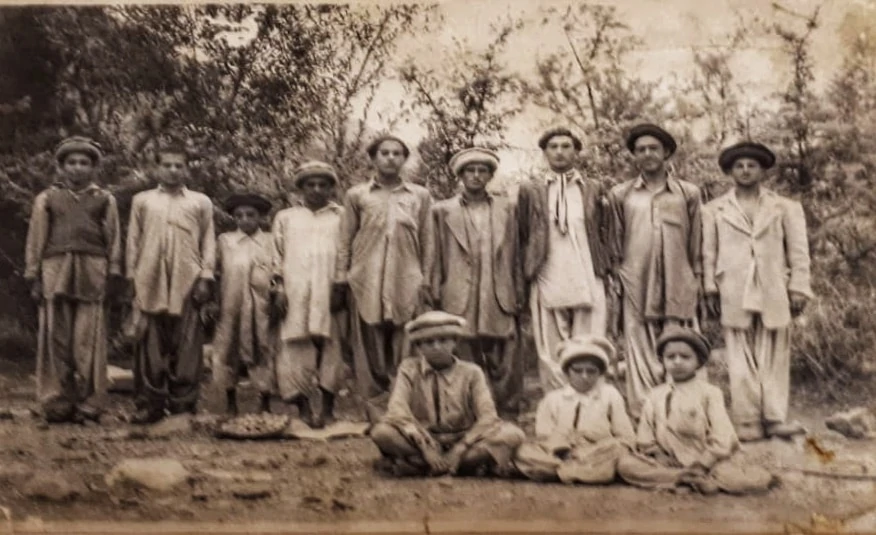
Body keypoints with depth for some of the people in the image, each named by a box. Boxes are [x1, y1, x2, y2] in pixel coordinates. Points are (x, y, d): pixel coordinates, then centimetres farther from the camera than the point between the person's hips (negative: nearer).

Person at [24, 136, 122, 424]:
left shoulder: (104, 199, 14)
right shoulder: (46, 198, 14)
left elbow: (113, 239, 9)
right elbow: (35, 240, 10)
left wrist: (113, 275, 1)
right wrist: (33, 276, 2)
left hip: (92, 275, 0)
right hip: (56, 273, 1)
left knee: (89, 342, -3)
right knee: (56, 340, -1)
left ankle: (88, 405, 1)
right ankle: (57, 405, 2)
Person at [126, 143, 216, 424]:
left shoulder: (201, 202, 14)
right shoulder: (142, 200, 17)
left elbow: (208, 242, 9)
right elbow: (134, 240, 14)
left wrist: (205, 277, -1)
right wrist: (131, 275, 6)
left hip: (187, 281, -1)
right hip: (150, 281, 1)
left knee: (186, 346, -2)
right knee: (150, 344, -1)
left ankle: (183, 403, 2)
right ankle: (150, 403, 3)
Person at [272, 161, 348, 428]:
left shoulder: (341, 216, 11)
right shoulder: (285, 217, 15)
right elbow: (278, 255, 12)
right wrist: (280, 288, 1)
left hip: (330, 293, -1)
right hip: (295, 293, 1)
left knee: (330, 346, -2)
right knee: (297, 348, -5)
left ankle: (327, 407, 4)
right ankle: (303, 407, -1)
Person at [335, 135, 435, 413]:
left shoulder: (420, 195, 12)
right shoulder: (356, 195, 11)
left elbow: (428, 241, 11)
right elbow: (345, 239, 10)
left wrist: (426, 279, 5)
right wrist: (341, 275, 3)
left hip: (407, 282, 0)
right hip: (366, 280, 0)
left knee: (405, 351, -1)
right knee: (370, 348, 0)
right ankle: (375, 409, 6)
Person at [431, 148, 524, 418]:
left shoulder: (506, 208, 14)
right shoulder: (443, 211, 10)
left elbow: (514, 255, 13)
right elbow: (437, 259, 8)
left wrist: (518, 293, 6)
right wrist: (436, 297, 2)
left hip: (500, 299, 1)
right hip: (459, 302, -1)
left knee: (505, 363, -3)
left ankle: (507, 414, 5)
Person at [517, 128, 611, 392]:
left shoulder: (594, 190, 13)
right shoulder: (530, 191, 11)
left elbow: (605, 235, 13)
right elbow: (521, 239, 10)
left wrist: (608, 276, 4)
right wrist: (522, 284, 3)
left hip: (589, 286, 0)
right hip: (547, 287, 0)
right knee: (551, 357, 0)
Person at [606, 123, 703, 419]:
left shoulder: (689, 193, 9)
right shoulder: (620, 195, 10)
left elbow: (696, 245, 11)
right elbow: (615, 245, 13)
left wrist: (697, 284, 8)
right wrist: (615, 282, 8)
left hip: (679, 288, 0)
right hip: (636, 287, 0)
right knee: (641, 354, -1)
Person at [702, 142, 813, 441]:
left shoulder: (786, 208, 13)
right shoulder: (715, 210, 13)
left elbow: (798, 251, 8)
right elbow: (709, 253, 9)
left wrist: (799, 289, -1)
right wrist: (711, 290, 1)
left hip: (774, 293, 1)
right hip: (734, 295, 0)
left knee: (774, 359, -1)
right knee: (741, 362, -3)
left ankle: (775, 418, 1)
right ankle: (748, 423, -1)